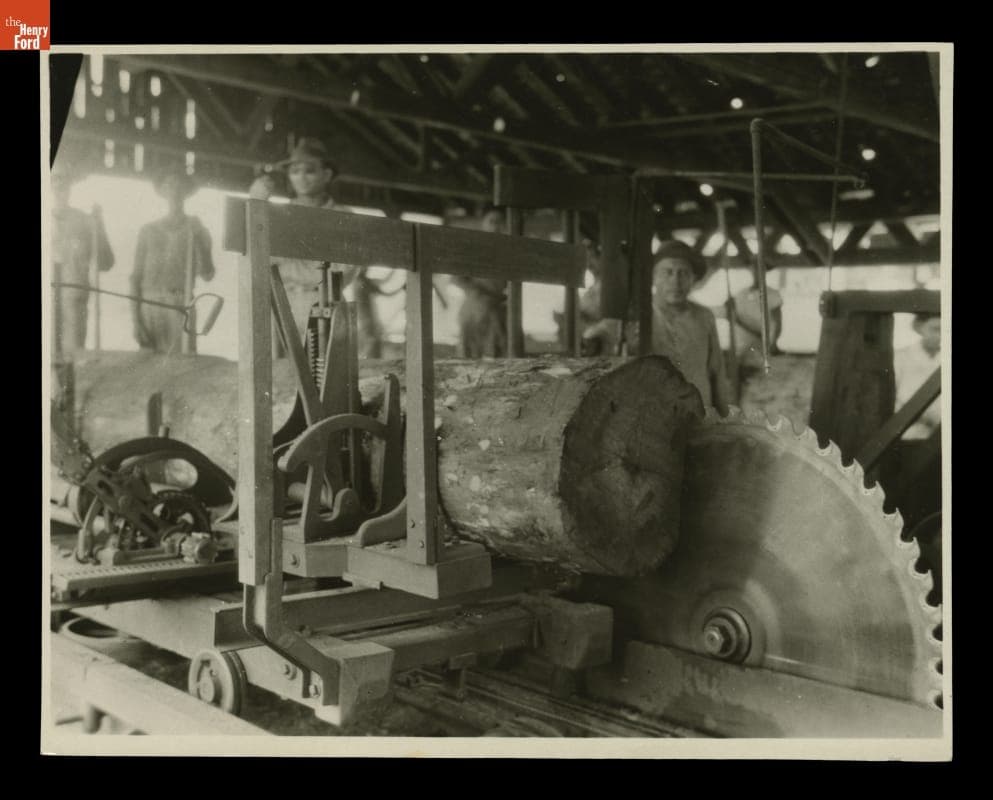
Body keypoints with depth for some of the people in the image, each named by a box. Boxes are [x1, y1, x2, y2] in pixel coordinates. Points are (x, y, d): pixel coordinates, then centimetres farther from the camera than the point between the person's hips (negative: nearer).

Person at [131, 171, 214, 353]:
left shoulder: (198, 231, 11)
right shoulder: (148, 231, 13)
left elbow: (208, 275, 2)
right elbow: (136, 277, 10)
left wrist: (197, 239, -8)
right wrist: (135, 319, 0)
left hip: (181, 306, -1)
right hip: (149, 303, 1)